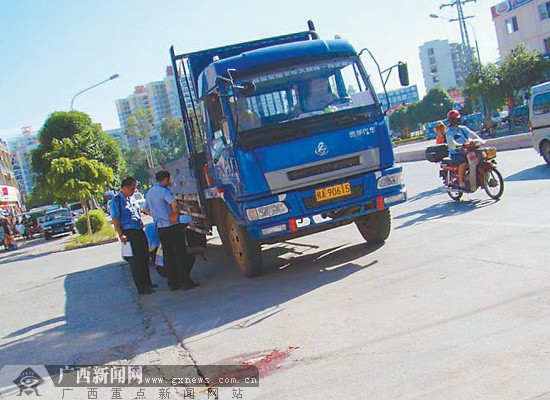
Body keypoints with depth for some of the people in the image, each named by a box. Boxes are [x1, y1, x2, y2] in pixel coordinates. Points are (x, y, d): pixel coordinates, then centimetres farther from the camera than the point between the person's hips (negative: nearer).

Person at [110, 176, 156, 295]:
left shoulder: (131, 198, 12)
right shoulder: (116, 200, -11)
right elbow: (115, 219, -15)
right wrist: (121, 235, -21)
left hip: (139, 231, 8)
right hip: (129, 234, -8)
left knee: (144, 259, 15)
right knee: (135, 262, -2)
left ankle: (147, 283, 27)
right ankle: (141, 288, 6)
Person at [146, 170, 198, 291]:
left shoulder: (149, 193, 13)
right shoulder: (164, 191, -14)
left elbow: (149, 210, 24)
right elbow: (174, 204, -31)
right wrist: (176, 213, -14)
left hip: (160, 227, 8)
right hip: (172, 227, -8)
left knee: (168, 255, 12)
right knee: (180, 254, -2)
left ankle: (173, 282, 15)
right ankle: (186, 282, -1)